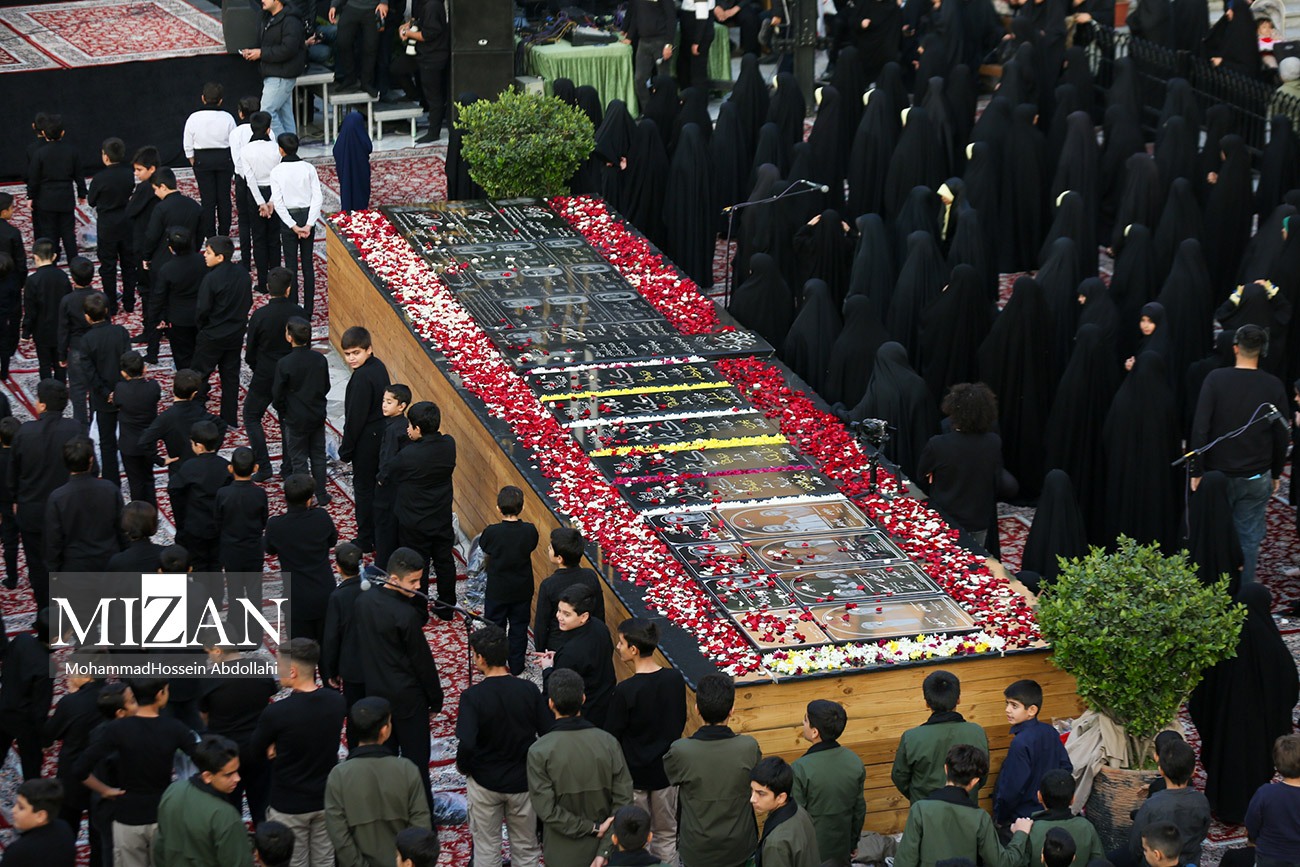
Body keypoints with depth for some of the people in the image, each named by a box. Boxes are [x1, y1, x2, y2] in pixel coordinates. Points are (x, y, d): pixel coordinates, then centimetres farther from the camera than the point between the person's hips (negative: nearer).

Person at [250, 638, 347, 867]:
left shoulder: (276, 713, -26)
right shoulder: (336, 702, -10)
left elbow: (256, 748, -8)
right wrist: (281, 745, -5)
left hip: (289, 806, -5)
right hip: (326, 801, 5)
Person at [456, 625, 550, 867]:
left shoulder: (472, 696, -20)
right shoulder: (529, 690, -12)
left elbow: (466, 745, -27)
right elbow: (549, 734, -11)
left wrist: (463, 766, -7)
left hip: (484, 782, -2)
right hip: (523, 781, 2)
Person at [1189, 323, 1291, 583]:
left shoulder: (1216, 379, -10)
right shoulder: (1274, 386, -5)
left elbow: (1200, 428, -12)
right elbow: (1281, 435, 3)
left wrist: (1196, 471, -5)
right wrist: (1276, 473, 16)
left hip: (1219, 473, -1)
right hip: (1257, 477, 1)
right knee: (1249, 538, 8)